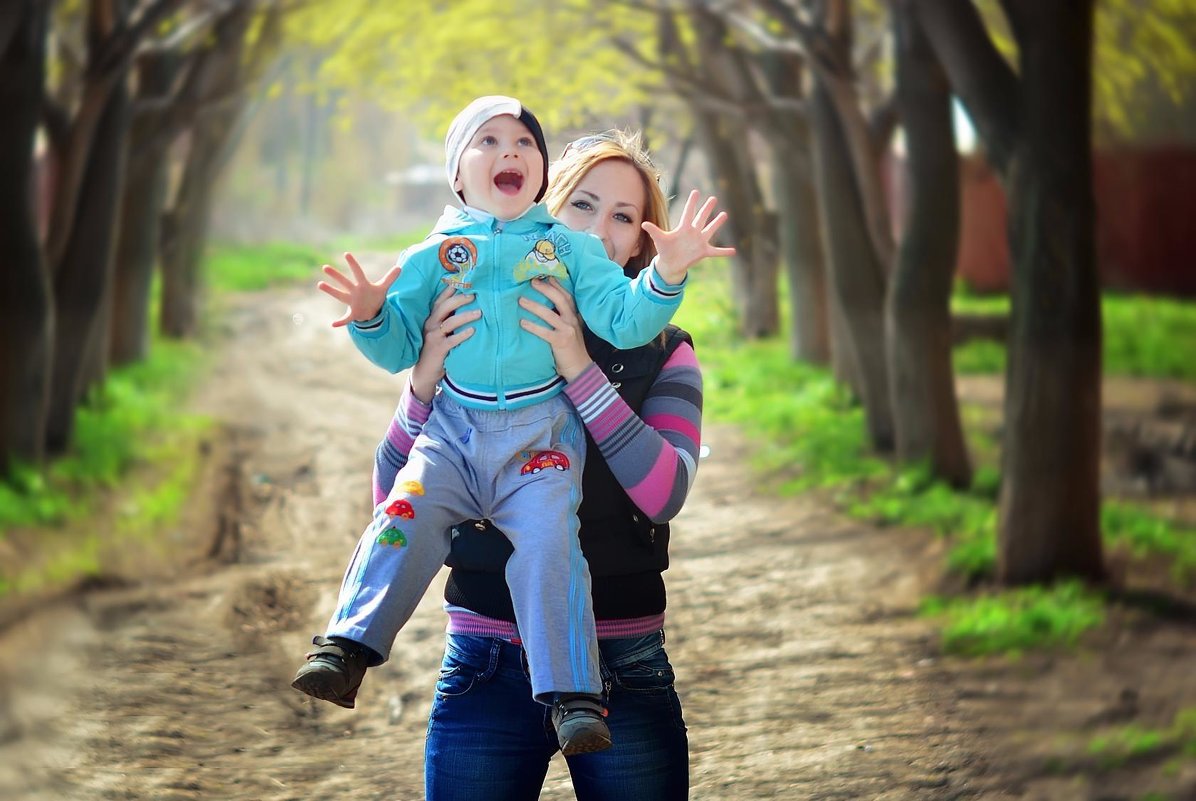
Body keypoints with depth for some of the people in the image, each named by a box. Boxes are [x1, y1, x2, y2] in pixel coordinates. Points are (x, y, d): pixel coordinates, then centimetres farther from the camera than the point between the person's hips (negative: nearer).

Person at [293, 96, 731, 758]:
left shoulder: (570, 249, 8)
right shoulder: (434, 256, 10)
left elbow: (625, 320, 2)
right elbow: (398, 346, 12)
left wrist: (666, 276, -15)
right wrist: (370, 317, -10)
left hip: (541, 433, -1)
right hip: (452, 430, 1)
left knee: (547, 543, -18)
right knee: (405, 516, -21)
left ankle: (572, 697, -18)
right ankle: (347, 649, -17)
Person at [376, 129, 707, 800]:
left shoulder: (663, 355, 4)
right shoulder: (469, 337, 5)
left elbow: (664, 492, -14)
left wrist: (579, 369, -21)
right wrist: (423, 384, -17)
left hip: (625, 669, 0)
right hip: (488, 669, 0)